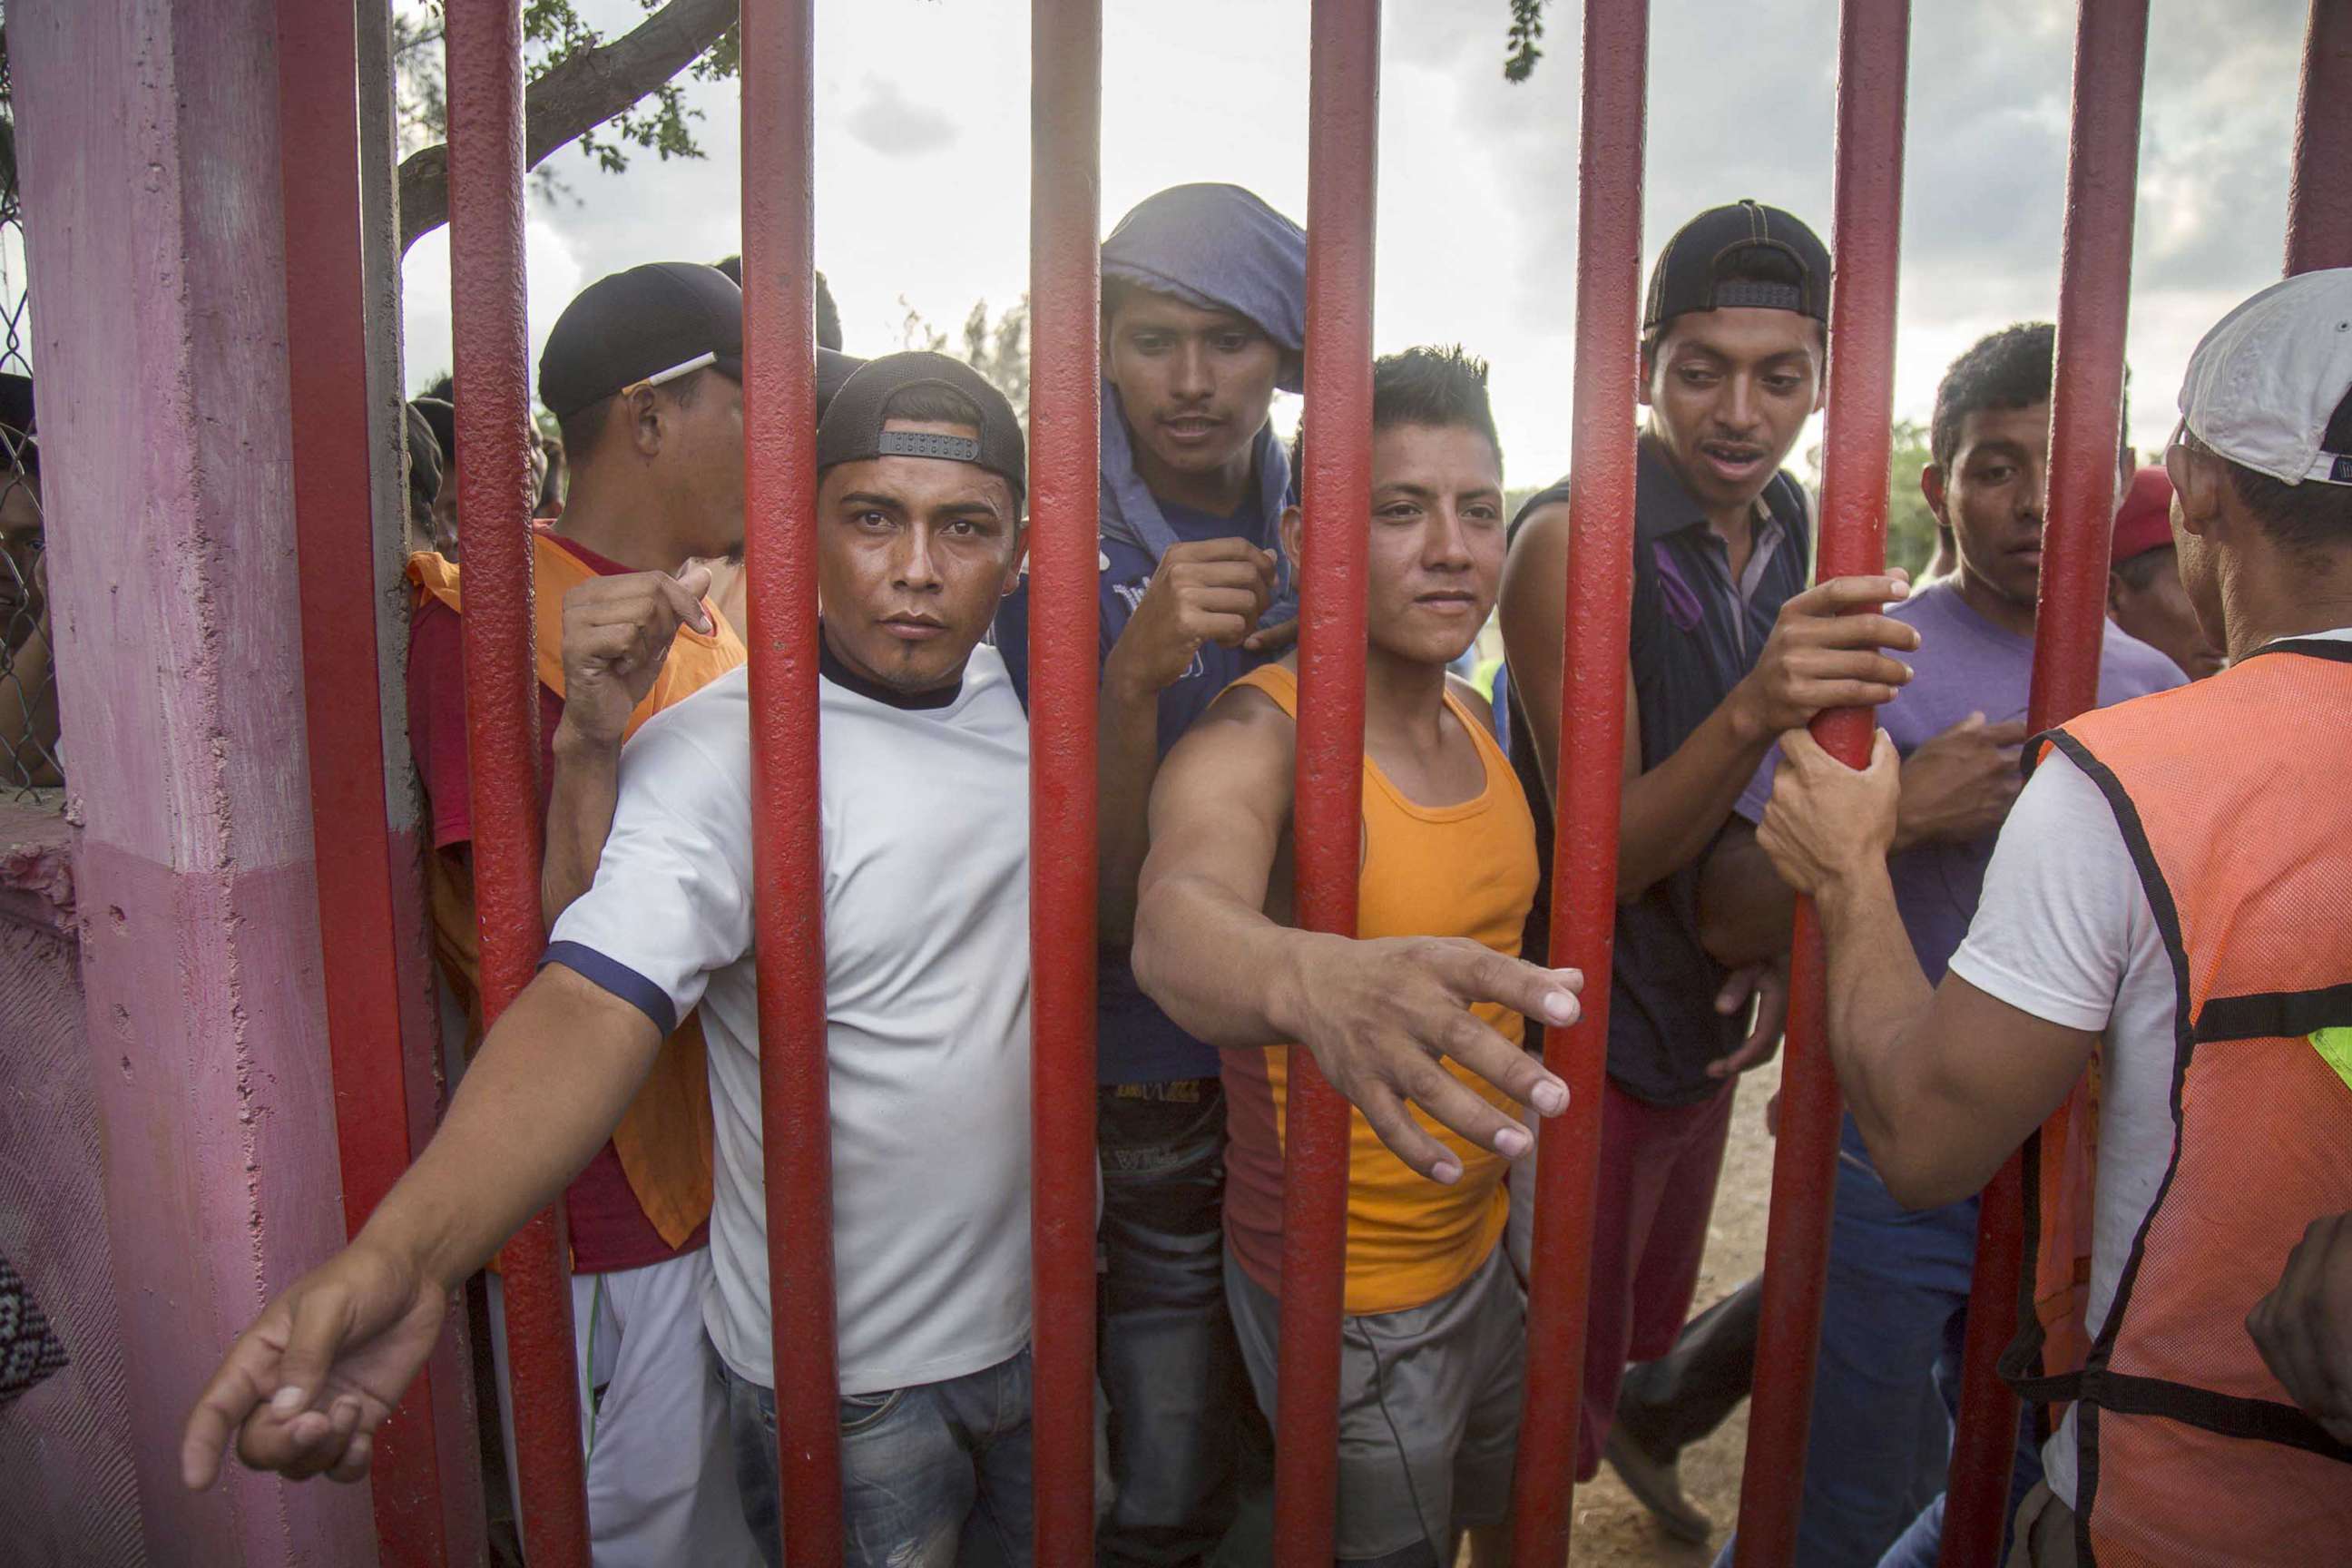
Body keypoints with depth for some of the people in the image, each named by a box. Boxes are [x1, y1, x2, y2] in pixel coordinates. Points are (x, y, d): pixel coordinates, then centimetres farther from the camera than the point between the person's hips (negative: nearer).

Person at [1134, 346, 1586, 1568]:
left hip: (1487, 1245, 7)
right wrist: (1311, 977, -65)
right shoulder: (1257, 739, -24)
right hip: (1344, 1298, -7)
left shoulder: (1473, 716, 0)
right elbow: (1175, 924, -46)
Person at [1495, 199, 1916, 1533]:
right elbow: (1609, 852, -23)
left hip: (1710, 1020, 7)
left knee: (1655, 1315, 29)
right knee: (1558, 1369, 8)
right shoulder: (1574, 538, -21)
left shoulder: (1790, 536, 2)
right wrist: (1754, 710, -40)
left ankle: (1635, 1439, 57)